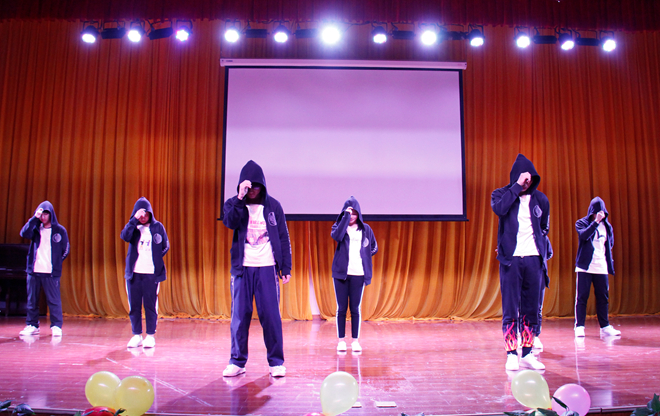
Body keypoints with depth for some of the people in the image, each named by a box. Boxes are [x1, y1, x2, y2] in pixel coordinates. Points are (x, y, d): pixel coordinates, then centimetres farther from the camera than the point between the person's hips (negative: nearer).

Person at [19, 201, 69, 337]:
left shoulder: (60, 230, 4)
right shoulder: (36, 228, 10)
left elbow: (65, 250, 7)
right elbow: (24, 233, -12)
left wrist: (55, 263, 4)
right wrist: (34, 218, -16)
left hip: (51, 273, -3)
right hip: (33, 271, 3)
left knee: (54, 300, -3)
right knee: (32, 300, 9)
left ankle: (56, 326, 1)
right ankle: (32, 325, 19)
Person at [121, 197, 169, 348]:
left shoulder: (158, 227, 6)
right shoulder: (133, 226, 8)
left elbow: (165, 246, 9)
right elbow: (125, 236, -13)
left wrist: (155, 258, 1)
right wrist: (134, 219, -17)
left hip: (151, 273, -2)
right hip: (133, 273, 2)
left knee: (150, 305, 1)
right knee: (134, 306, 6)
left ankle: (150, 336, 10)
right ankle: (136, 335, 16)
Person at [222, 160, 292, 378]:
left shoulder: (273, 205, 6)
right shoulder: (233, 204, 6)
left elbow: (283, 237, 7)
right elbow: (229, 222, -16)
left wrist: (286, 267, 3)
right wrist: (240, 198, -23)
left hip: (267, 267, -1)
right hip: (242, 268, 1)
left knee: (271, 315, -1)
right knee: (240, 315, 4)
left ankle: (276, 362, 8)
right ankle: (237, 361, 16)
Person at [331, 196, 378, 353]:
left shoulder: (365, 229, 9)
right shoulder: (339, 226, 5)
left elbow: (374, 248, 18)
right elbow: (336, 236, -19)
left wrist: (364, 256, 4)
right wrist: (346, 216, -16)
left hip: (358, 274, 1)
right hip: (340, 272, -1)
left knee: (355, 308, 4)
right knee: (341, 308, 3)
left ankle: (355, 340, 11)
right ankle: (341, 340, 11)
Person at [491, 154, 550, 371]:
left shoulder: (540, 198, 11)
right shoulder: (501, 194, 2)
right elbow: (499, 208, -22)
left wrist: (542, 252, 15)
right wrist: (517, 186, -16)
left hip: (534, 259, 3)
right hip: (511, 259, -3)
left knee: (531, 309, 7)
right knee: (510, 309, -3)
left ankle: (527, 353, 15)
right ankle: (511, 355, 4)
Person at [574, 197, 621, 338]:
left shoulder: (607, 226, 14)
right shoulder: (581, 223, 2)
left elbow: (610, 244, 20)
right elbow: (584, 235, -19)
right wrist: (596, 221, -21)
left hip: (601, 267, 4)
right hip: (585, 266, -4)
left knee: (603, 297, 6)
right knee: (582, 296, -3)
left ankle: (605, 327, 13)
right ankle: (579, 326, 0)